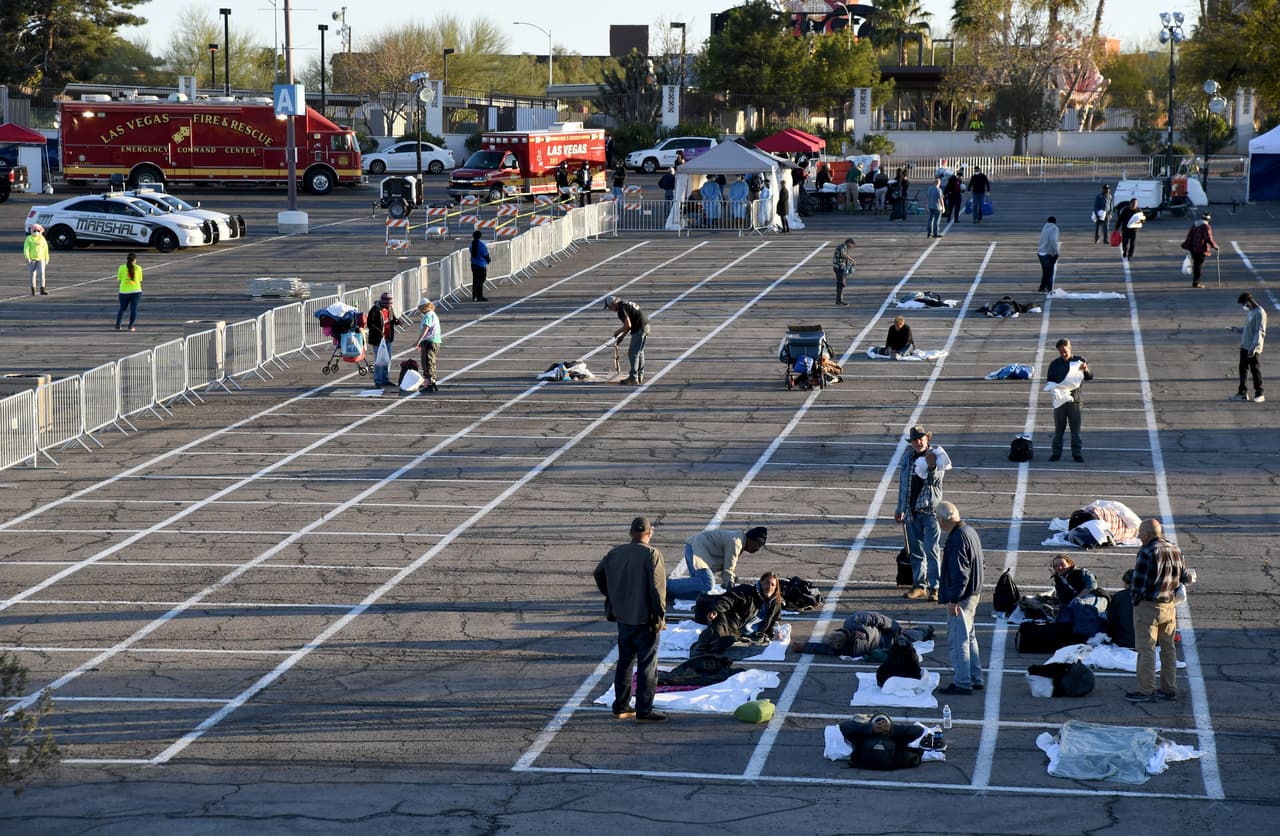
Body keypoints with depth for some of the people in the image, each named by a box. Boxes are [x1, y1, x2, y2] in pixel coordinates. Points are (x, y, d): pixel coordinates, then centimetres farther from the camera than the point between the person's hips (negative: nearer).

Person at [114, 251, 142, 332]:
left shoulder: (122, 268, -2)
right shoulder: (138, 268, 0)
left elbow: (119, 279, 5)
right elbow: (140, 280, 8)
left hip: (124, 291, 1)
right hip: (136, 291, -1)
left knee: (122, 308, 15)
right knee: (133, 309, 2)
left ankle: (117, 325, 10)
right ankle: (131, 326, -6)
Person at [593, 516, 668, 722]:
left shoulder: (615, 553, 4)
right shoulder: (651, 555, -15)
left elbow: (599, 574, 17)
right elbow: (656, 588, -19)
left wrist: (612, 597, 24)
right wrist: (660, 616, -12)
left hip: (623, 618, 6)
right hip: (645, 619, -6)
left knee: (624, 661, 17)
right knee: (647, 665, 0)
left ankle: (621, 707, 22)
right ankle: (644, 711, 0)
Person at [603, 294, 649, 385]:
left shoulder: (621, 309, -15)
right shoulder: (625, 303, 17)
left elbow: (628, 325, -20)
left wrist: (618, 332, -4)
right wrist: (622, 336, 23)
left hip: (639, 329, -10)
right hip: (646, 326, 10)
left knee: (633, 353, -6)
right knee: (640, 352, 18)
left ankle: (633, 378, -8)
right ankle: (640, 376, 25)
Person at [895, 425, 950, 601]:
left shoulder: (935, 455, -4)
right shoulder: (907, 457, 10)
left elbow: (935, 481, -16)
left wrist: (932, 467, -34)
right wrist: (900, 509, 19)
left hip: (930, 509, -5)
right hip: (912, 511, 5)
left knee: (931, 550, -9)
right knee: (916, 550, 9)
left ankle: (934, 587, -7)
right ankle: (919, 585, 17)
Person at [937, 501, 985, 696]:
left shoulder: (958, 539, -22)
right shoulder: (969, 531, 10)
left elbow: (959, 573, -25)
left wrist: (954, 599, -21)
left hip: (960, 599, -10)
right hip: (973, 593, 10)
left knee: (958, 640, -3)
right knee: (969, 637, 19)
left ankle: (962, 683, 1)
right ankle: (975, 678, 26)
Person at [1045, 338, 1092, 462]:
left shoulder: (1079, 361, 1)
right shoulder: (1055, 364, 3)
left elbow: (1090, 377, 1)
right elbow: (1049, 380, 7)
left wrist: (1086, 370, -21)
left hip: (1075, 400, -1)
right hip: (1060, 400, 1)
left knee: (1076, 430, 2)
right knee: (1059, 429, 6)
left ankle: (1077, 453, 9)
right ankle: (1056, 453, 13)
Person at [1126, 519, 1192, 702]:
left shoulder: (1147, 553, -19)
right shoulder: (1176, 551, 5)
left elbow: (1139, 584, -20)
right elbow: (1184, 577, 14)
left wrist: (1135, 597, -2)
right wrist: (1190, 578, 35)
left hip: (1148, 607, -8)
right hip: (1170, 606, 8)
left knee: (1146, 649, -2)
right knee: (1168, 648, 16)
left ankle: (1146, 691, 0)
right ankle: (1169, 689, 22)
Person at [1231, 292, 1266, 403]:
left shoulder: (1260, 313, -16)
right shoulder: (1249, 312, 12)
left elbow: (1260, 332, -20)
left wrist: (1253, 347, -24)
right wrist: (1237, 329, 11)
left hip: (1254, 349, -9)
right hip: (1244, 346, 9)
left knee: (1255, 370, -1)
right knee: (1243, 369, 12)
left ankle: (1259, 394, 8)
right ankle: (1242, 393, 20)